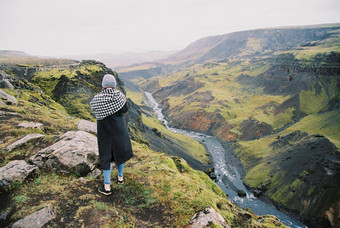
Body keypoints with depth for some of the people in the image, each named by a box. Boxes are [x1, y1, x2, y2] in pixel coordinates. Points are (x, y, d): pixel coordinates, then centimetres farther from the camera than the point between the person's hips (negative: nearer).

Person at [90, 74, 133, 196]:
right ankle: (120, 177, 36)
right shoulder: (119, 95, -12)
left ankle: (107, 187, 10)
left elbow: (95, 112, -4)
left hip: (104, 129, 0)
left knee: (106, 155, 7)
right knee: (121, 150, 20)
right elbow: (125, 110, -6)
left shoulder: (97, 98, -12)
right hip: (119, 128, 1)